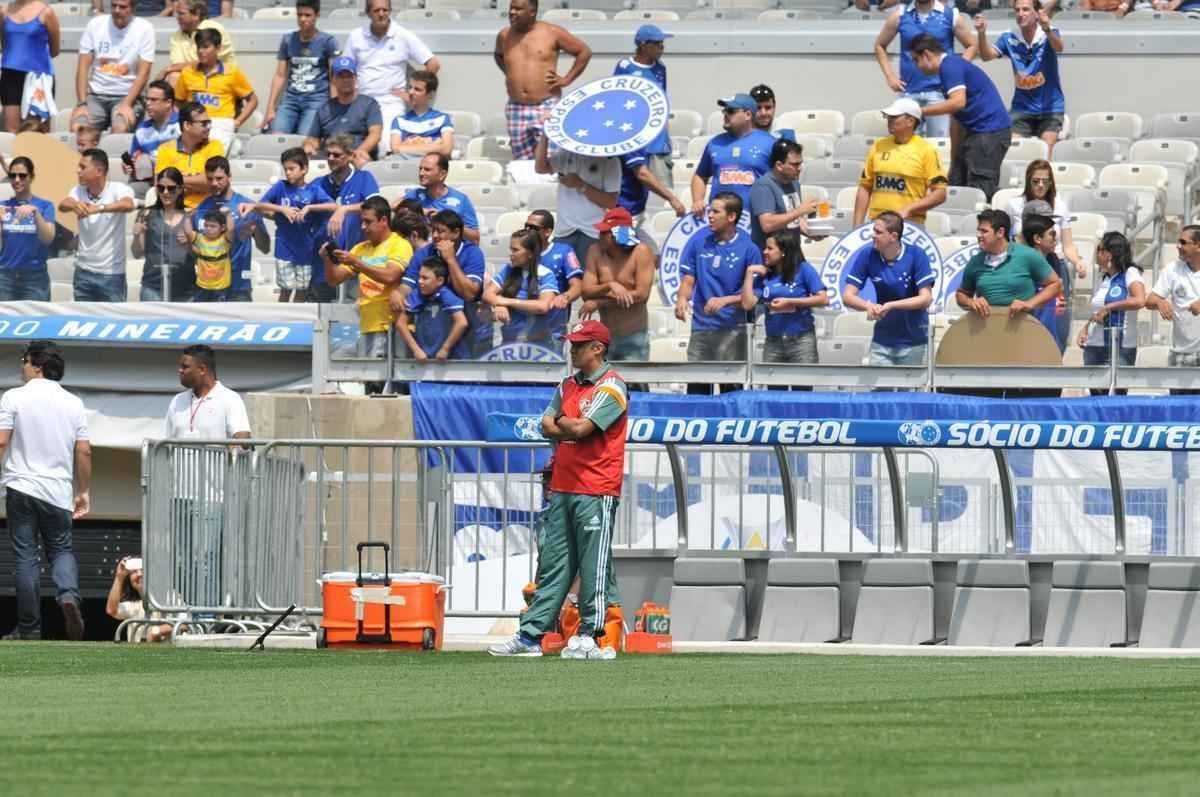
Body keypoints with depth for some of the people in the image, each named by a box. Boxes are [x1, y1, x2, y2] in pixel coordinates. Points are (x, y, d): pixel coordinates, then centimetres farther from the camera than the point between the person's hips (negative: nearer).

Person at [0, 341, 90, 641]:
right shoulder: (73, 403, 6)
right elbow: (84, 452, 5)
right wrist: (83, 492, 13)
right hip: (59, 491, 3)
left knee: (25, 556, 2)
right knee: (61, 549, 13)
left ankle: (29, 627, 1)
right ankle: (68, 595, -16)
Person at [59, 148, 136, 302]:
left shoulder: (118, 189, -11)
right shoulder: (79, 191, 2)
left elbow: (128, 205, -33)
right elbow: (62, 205, -18)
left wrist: (98, 208, -50)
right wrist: (75, 205, -44)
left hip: (112, 273, -5)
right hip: (84, 272, 5)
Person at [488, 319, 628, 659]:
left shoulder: (611, 387, -8)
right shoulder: (568, 385, 18)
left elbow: (580, 429, -17)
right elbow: (547, 427, 10)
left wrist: (561, 422, 2)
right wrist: (571, 428, -6)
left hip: (596, 492, -8)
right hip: (562, 488, 8)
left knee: (594, 568, -4)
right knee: (552, 564, 7)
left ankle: (593, 637, -1)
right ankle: (530, 635, 7)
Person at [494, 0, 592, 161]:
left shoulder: (552, 33, -4)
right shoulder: (504, 36, 9)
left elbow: (585, 52, 4)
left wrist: (567, 79, -1)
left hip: (547, 107, -4)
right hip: (516, 110, 4)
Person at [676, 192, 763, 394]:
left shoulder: (748, 249, -5)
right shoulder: (698, 242, 4)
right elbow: (688, 280, 8)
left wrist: (725, 300, -17)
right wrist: (682, 299, -13)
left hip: (732, 329, -3)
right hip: (700, 328, 3)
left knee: (731, 388, -1)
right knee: (696, 389, 2)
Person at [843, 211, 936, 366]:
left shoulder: (916, 256, -13)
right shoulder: (868, 257, -6)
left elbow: (926, 299, -16)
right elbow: (848, 296, -7)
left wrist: (891, 306, -27)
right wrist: (868, 306, -29)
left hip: (913, 340, -2)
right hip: (882, 340, 2)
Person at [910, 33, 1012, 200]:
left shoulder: (950, 66, -12)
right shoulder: (949, 66, 20)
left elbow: (958, 102, -27)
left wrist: (920, 112, -19)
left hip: (990, 132, -11)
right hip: (976, 131, 11)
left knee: (980, 191, -13)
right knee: (956, 185, 10)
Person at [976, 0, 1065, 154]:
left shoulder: (1048, 36, -10)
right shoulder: (1010, 39, -1)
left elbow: (1058, 47, -31)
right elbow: (987, 55, -12)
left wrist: (1047, 29, -53)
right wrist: (982, 34, -32)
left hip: (1050, 107, -2)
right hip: (1021, 108, 2)